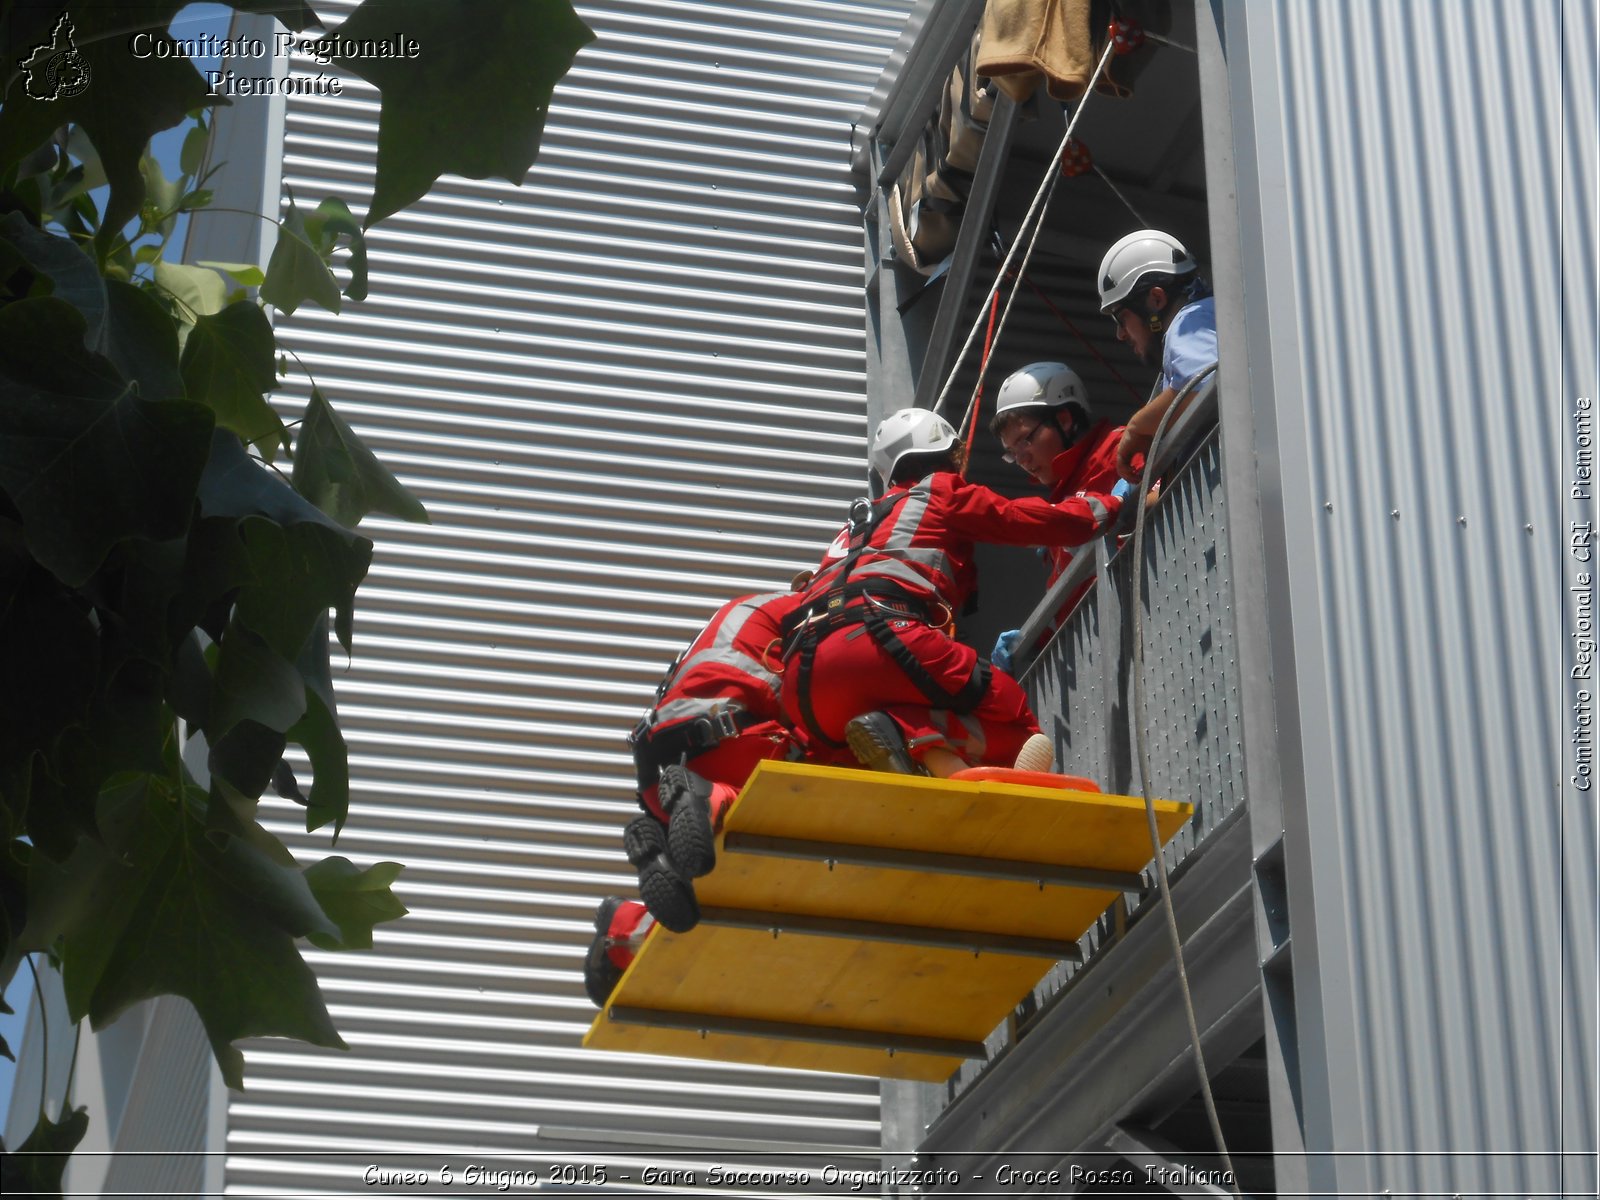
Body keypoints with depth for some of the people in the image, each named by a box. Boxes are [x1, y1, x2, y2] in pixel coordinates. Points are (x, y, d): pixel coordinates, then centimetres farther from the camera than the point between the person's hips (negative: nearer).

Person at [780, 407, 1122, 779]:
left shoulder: (864, 517, 39)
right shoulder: (941, 489, 20)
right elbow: (1046, 522, 17)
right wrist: (1110, 504, 36)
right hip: (872, 638, -7)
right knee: (1010, 712, -1)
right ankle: (904, 732, -30)